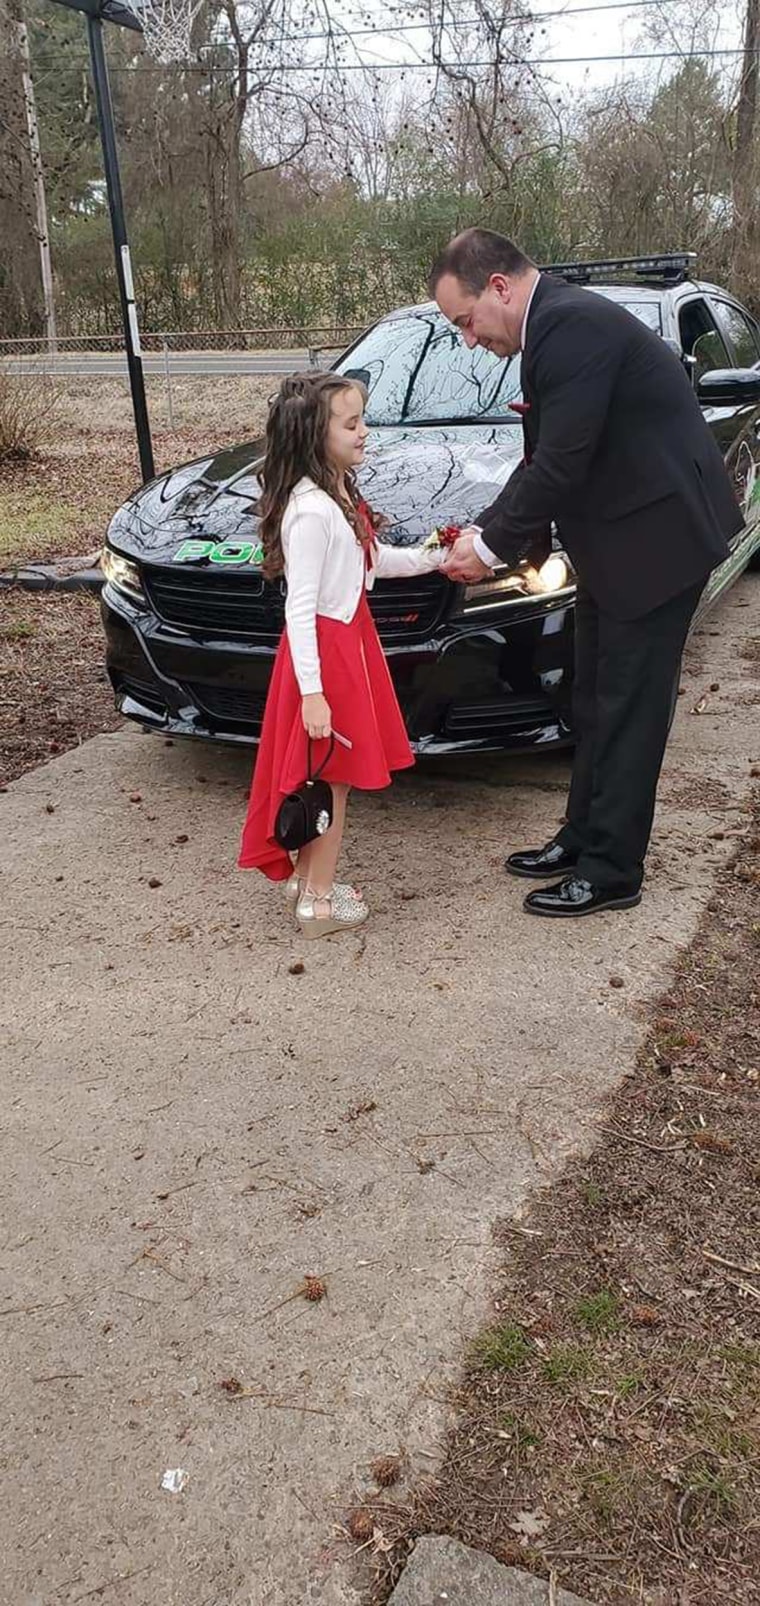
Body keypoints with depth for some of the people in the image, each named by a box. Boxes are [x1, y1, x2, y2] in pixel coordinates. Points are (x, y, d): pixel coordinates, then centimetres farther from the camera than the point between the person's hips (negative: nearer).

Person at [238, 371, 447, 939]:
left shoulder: (339, 494, 8)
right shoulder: (310, 511, -21)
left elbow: (375, 559, 22)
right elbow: (300, 608, -23)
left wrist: (430, 558, 11)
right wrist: (311, 692, -25)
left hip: (349, 639, 9)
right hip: (325, 647, -9)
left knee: (324, 777, 17)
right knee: (332, 777, 1)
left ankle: (306, 876, 30)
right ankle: (319, 902, 13)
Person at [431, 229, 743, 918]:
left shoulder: (573, 324, -20)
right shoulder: (558, 322, 12)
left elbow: (563, 461, -24)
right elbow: (545, 459, 14)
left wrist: (493, 545, -13)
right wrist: (486, 528, 3)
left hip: (657, 536, -10)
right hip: (616, 541, 10)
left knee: (628, 707, -3)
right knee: (596, 701, 16)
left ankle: (612, 871, 8)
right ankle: (584, 838, 29)